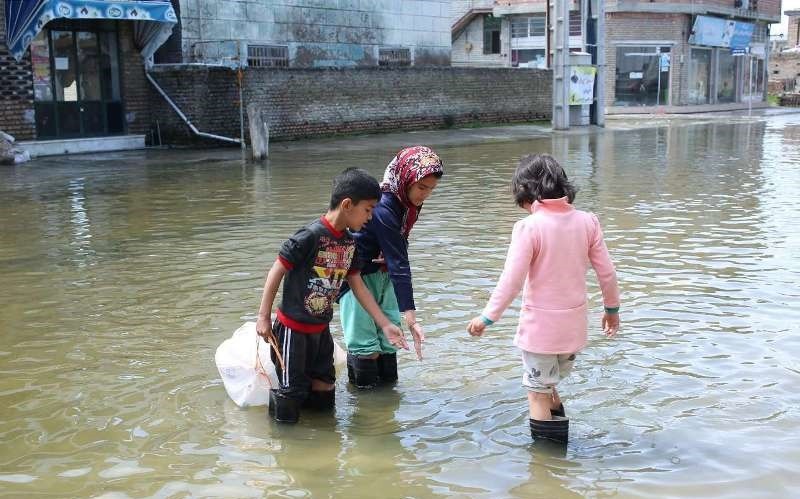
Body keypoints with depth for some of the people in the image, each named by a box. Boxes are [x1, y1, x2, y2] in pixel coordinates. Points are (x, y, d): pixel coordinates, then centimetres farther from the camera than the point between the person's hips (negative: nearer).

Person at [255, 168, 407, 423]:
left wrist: (385, 325, 8)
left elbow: (357, 286, 9)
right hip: (293, 328, -8)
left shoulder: (349, 242, 2)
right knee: (292, 393, 1)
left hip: (321, 328, 8)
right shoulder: (310, 236, -22)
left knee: (323, 394, 13)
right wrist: (264, 317, -12)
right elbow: (277, 271, -16)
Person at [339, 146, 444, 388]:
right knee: (365, 348, -6)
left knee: (389, 340, 8)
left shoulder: (409, 203, -6)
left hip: (381, 273, 8)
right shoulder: (383, 209, -31)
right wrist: (410, 318, -33)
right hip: (356, 275, -8)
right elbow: (398, 265, -33)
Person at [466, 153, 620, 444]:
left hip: (540, 325, -5)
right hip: (574, 324, 5)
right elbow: (606, 272, 3)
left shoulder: (529, 226, -16)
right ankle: (558, 445, 27)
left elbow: (512, 280, -16)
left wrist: (487, 317, -6)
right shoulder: (587, 221, -3)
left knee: (538, 393, 8)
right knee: (550, 386, 23)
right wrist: (612, 308, 18)